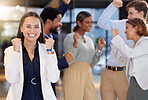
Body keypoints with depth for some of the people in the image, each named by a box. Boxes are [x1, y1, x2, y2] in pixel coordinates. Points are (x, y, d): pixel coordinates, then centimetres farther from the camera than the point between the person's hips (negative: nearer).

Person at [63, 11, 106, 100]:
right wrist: (75, 43, -22)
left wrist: (100, 48, 7)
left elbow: (91, 64, 17)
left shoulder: (89, 40, 17)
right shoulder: (70, 37, -3)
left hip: (87, 76, 7)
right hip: (74, 75, -6)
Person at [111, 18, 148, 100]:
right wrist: (114, 45, 22)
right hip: (133, 82, 8)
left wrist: (116, 37, -13)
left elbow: (130, 54, -19)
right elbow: (124, 60, 25)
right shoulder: (133, 45, 16)